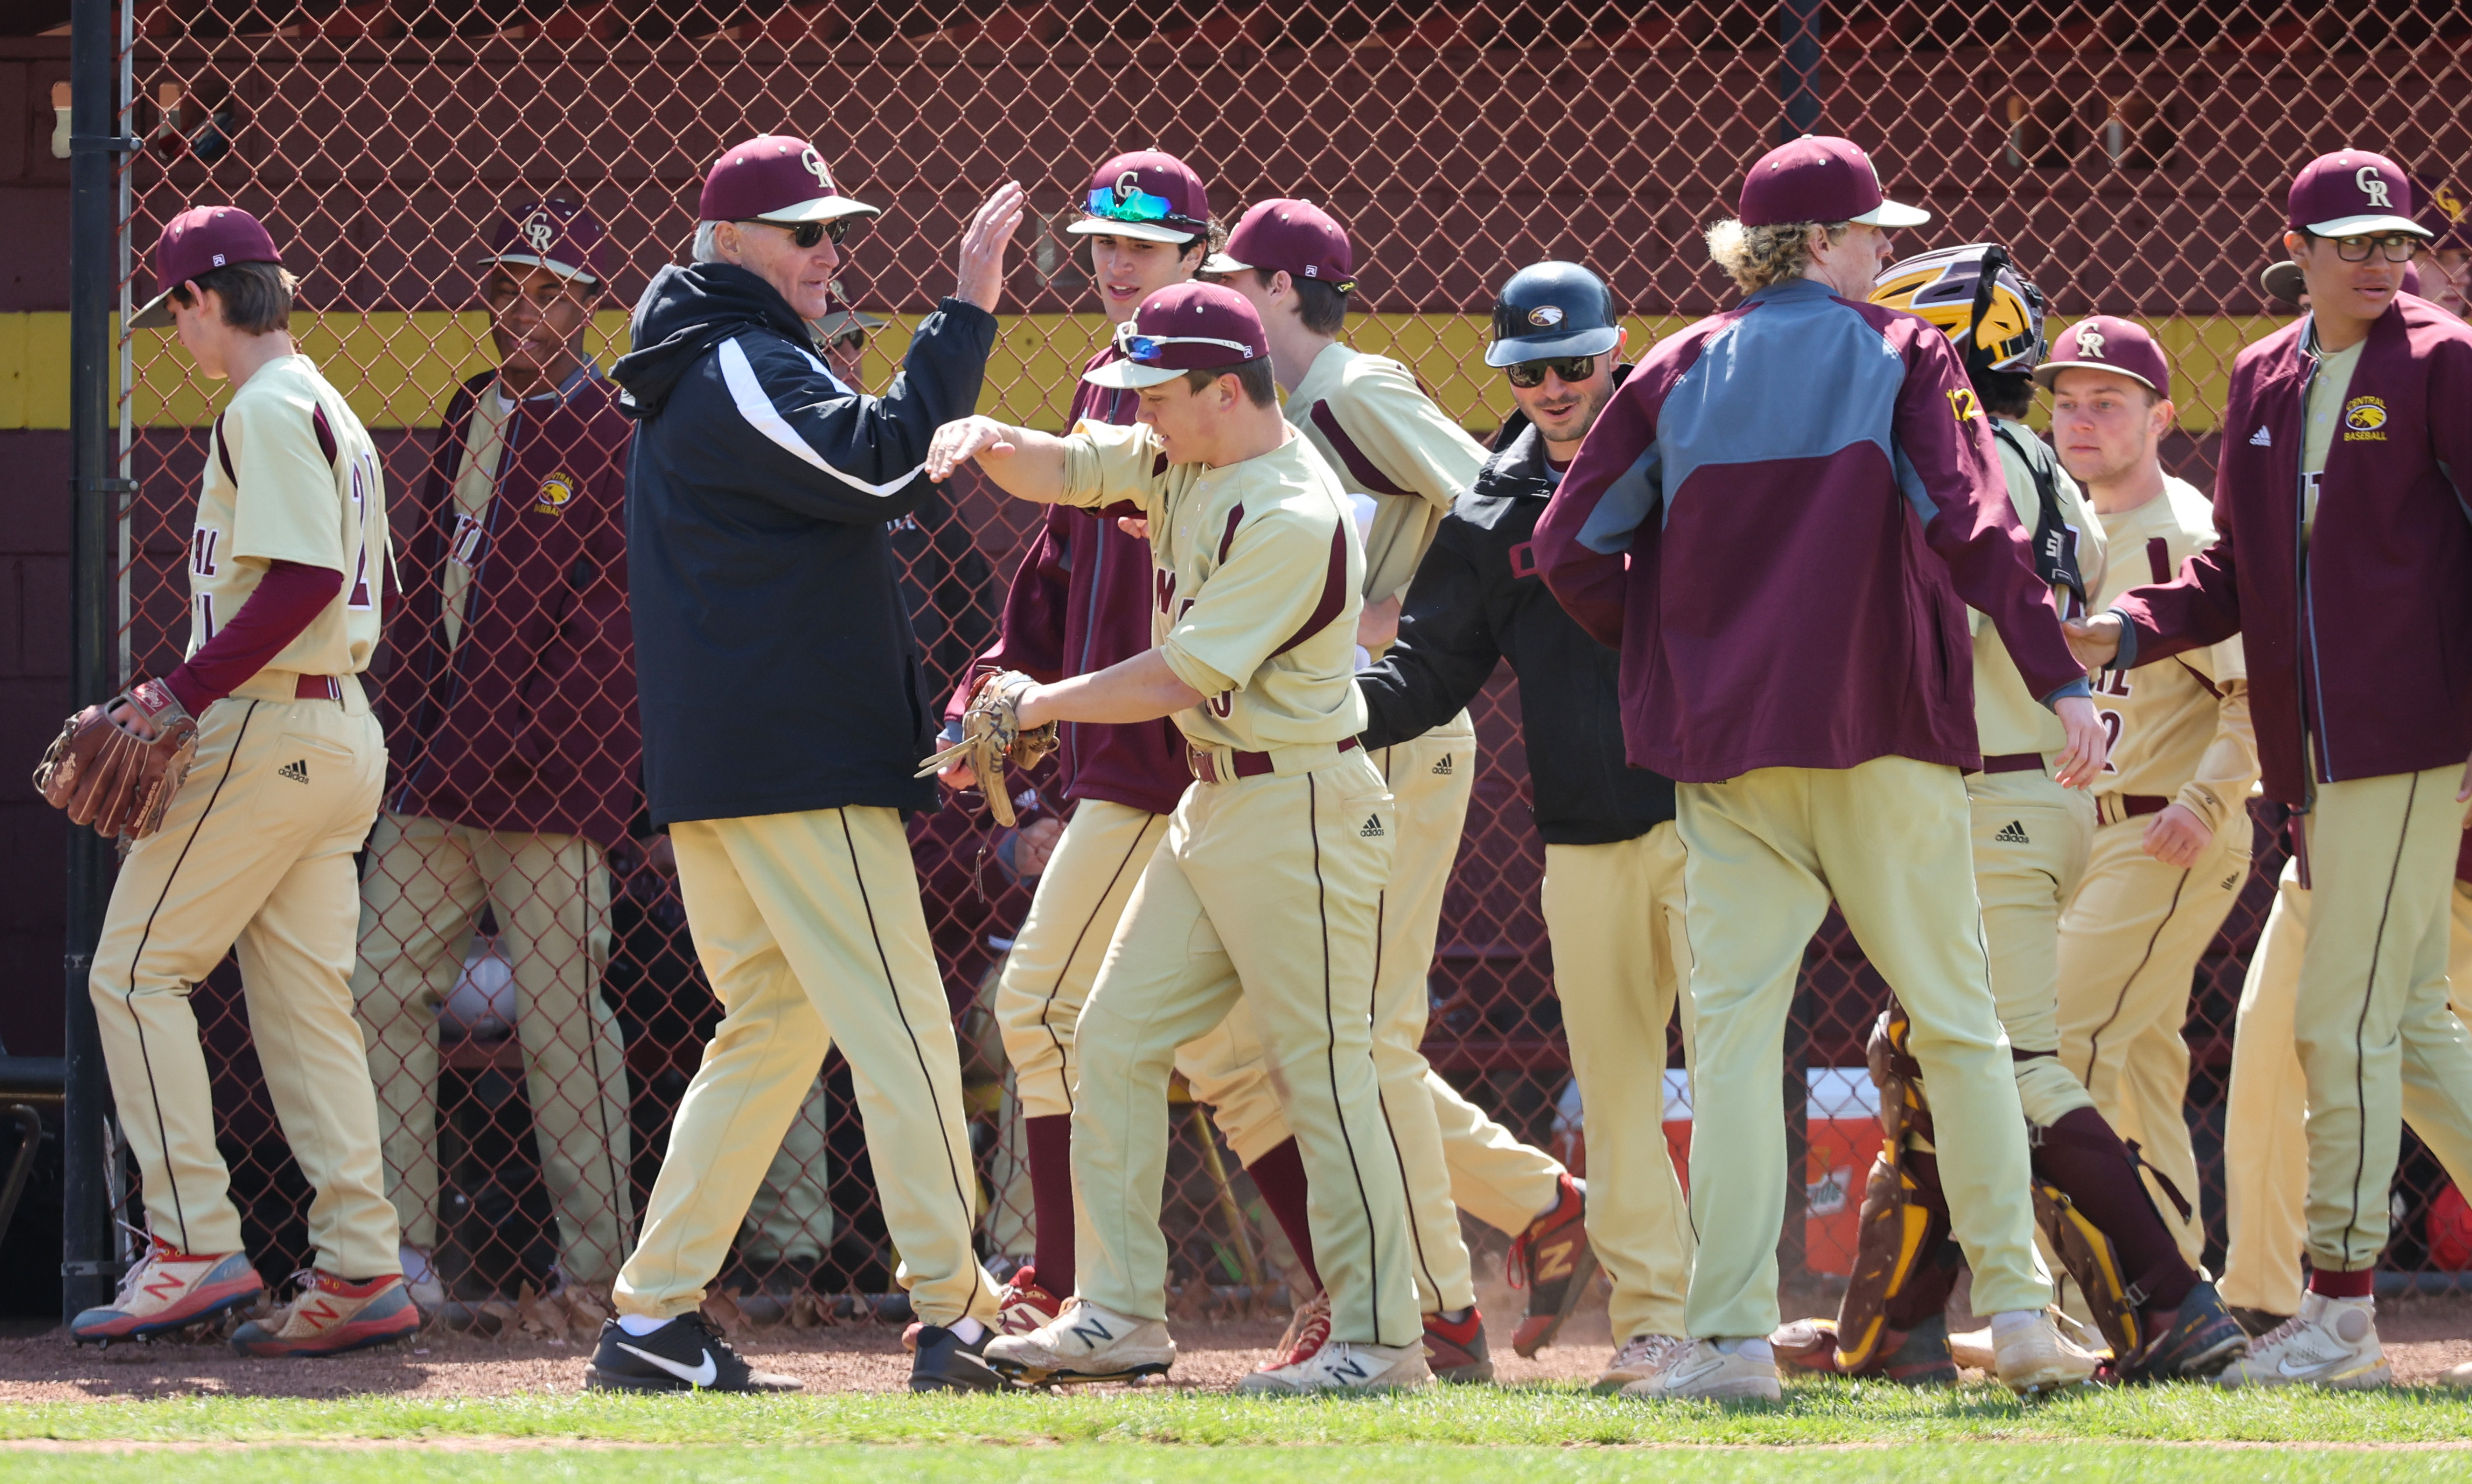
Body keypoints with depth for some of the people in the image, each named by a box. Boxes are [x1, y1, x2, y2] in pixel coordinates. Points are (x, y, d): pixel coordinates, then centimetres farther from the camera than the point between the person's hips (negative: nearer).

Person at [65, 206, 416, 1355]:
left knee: (136, 970, -5)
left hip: (265, 731, -10)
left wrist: (186, 690, -19)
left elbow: (302, 579, -22)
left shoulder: (268, 410, -11)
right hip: (340, 732, 10)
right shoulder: (329, 414, 19)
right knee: (305, 1002, 8)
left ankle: (193, 1248, -9)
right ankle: (360, 1272, 4)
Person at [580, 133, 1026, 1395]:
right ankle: (955, 1318, -11)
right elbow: (882, 463, -23)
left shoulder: (695, 378, 21)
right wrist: (966, 310, -22)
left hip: (708, 768, 10)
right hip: (798, 763, -10)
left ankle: (653, 1319, 9)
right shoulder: (742, 370, -11)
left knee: (772, 1027, 13)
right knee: (899, 1028, -8)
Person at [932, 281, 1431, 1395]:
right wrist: (988, 442, -16)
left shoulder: (1294, 516, -21)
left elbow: (1175, 679, -21)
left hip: (1301, 810, -10)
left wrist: (1042, 705, -10)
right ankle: (1118, 1315, 9)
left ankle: (1381, 1338, -1)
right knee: (1115, 1041, 7)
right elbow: (1062, 471, 7)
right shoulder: (1181, 458, 6)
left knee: (1323, 1071, -6)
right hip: (1212, 805, 10)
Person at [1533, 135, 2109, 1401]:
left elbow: (1570, 548, 5)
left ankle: (1731, 1334, -9)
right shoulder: (1901, 358, 1)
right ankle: (2016, 1308, 3)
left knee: (1734, 1025, 0)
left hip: (1723, 740, 2)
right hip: (1884, 731, -2)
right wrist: (2061, 682, -16)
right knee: (1956, 1021, 7)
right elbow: (1972, 525, -13)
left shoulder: (1678, 371, 9)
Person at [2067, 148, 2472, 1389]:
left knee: (2345, 1019, -9)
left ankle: (2341, 1313, -6)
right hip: (2314, 751, 7)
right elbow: (2238, 567, 19)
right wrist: (2132, 631, 2)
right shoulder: (2262, 379, 15)